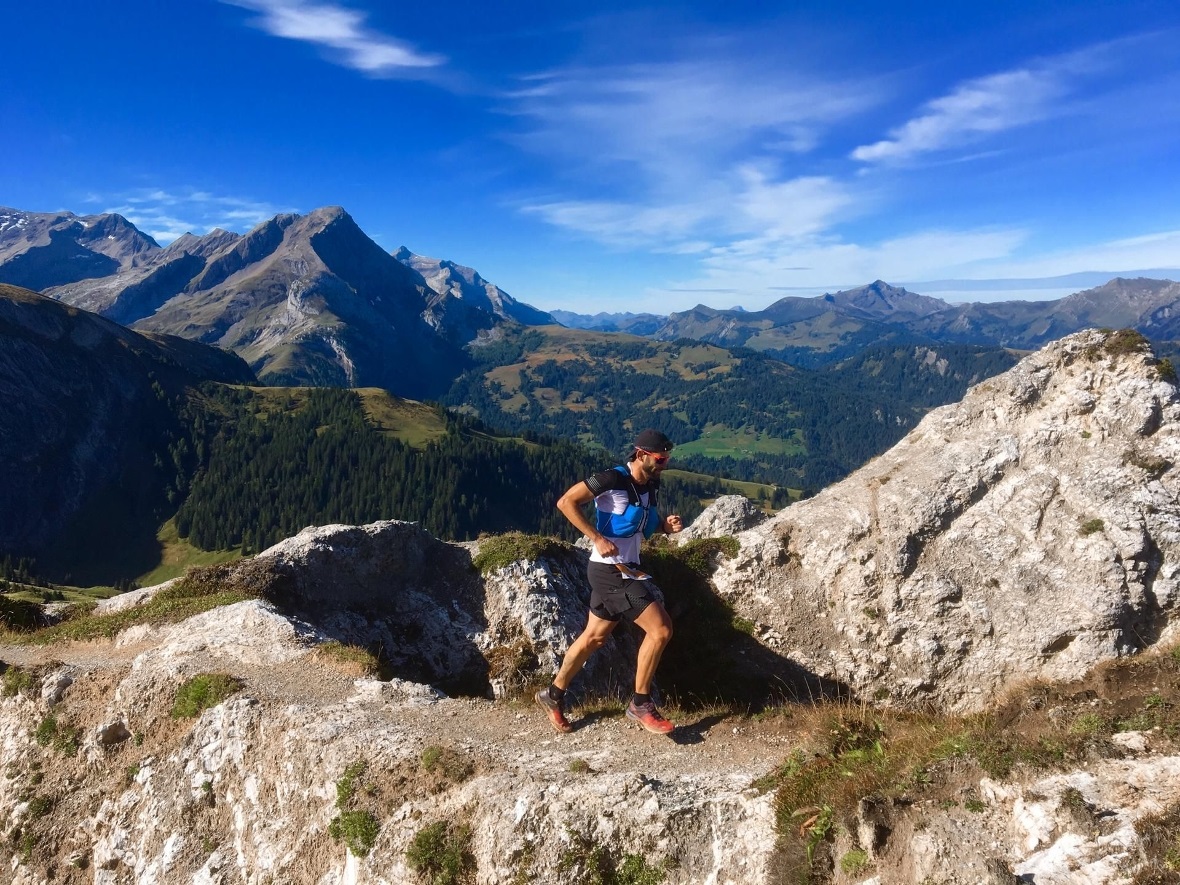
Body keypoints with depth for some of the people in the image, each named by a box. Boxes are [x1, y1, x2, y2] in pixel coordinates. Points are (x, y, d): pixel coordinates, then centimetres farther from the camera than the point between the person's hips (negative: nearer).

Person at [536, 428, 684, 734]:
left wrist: (666, 525, -2)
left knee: (594, 637, 17)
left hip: (626, 570, 9)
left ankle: (553, 695, 33)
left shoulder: (652, 485, 6)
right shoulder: (612, 480, -19)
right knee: (660, 629, -11)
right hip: (610, 571, -9)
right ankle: (641, 704, 5)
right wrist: (597, 538, -24)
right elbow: (566, 502, -20)